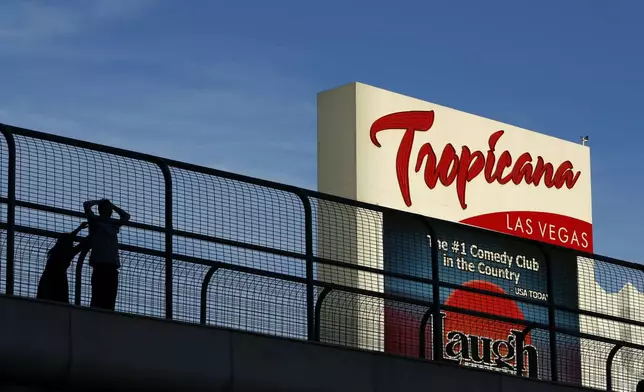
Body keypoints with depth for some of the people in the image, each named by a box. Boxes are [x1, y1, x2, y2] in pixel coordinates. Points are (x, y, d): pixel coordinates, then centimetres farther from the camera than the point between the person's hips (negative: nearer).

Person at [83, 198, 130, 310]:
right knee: (98, 296, -14)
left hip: (112, 264, 6)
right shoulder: (95, 220, 9)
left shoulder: (113, 224, 24)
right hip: (100, 263, -6)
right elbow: (86, 205, -1)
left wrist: (113, 206, 30)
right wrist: (99, 201, 14)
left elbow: (126, 216, 38)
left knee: (110, 297, -4)